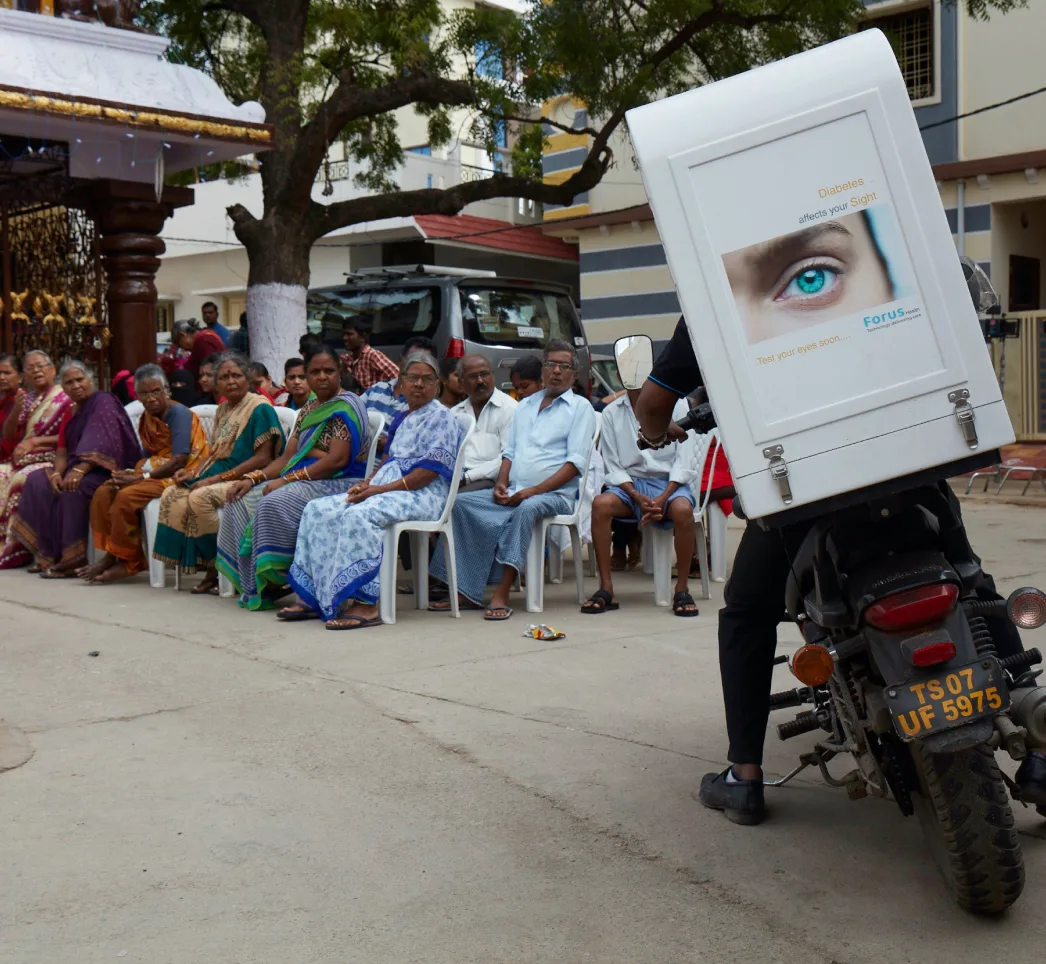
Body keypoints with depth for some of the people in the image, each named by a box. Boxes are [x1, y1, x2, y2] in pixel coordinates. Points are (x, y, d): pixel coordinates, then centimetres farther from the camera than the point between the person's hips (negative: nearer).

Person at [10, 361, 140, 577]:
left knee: (74, 488, -34)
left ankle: (72, 559, -27)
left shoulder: (104, 402, -8)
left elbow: (102, 445, -21)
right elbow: (62, 452, 12)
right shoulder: (73, 413, 17)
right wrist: (57, 472, -9)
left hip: (106, 469, -9)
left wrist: (80, 470, -33)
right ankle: (49, 555, -8)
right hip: (76, 467, 9)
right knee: (37, 482, -6)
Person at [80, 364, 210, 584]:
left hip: (180, 475, -9)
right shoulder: (145, 418, 13)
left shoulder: (179, 413, -13)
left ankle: (126, 561, -11)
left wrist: (141, 477, -20)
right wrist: (132, 474, -7)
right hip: (156, 473, 9)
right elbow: (149, 457, 15)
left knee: (126, 496, -26)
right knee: (103, 493, -7)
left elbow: (180, 460, -21)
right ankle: (108, 554, -5)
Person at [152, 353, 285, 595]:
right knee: (172, 496, -10)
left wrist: (217, 479, -18)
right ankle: (207, 567, -9)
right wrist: (193, 473, 0)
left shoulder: (259, 408, -9)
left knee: (200, 498, -29)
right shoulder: (223, 409, 17)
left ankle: (217, 568, -14)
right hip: (218, 477, 9)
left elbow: (263, 459, -17)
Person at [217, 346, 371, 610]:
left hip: (339, 484, -9)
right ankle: (258, 584, -6)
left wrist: (287, 479, -20)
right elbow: (288, 457, 15)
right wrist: (254, 478, -1)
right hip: (305, 482, 9)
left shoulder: (345, 407, -8)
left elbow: (337, 460, -19)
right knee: (242, 501, -5)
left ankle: (276, 581, -17)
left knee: (277, 503, -32)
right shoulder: (308, 410, 19)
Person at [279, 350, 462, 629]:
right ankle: (314, 597, -8)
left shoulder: (440, 417, -4)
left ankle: (365, 604, -37)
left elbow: (430, 470, -14)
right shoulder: (401, 418, 22)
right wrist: (367, 483, 1)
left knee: (360, 515, -35)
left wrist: (381, 489, -17)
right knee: (318, 510, -5)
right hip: (384, 490, 9)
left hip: (423, 495, -9)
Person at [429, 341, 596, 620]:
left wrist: (533, 491, -16)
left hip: (553, 494, -6)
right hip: (512, 493, 6)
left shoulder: (580, 407, 4)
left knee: (527, 508, -38)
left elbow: (575, 463, -6)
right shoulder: (525, 405, 23)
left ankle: (501, 595, -38)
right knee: (461, 503, -14)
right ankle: (465, 590, -18)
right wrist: (501, 483, 0)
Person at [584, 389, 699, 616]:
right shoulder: (611, 412, 7)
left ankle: (682, 589, -20)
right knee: (600, 504, -29)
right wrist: (637, 497, -15)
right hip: (630, 483, 2)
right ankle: (606, 589, -24)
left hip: (670, 482, -2)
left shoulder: (676, 405, 2)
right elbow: (613, 466, 3)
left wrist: (662, 498, -17)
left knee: (683, 509, -35)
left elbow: (684, 460, -3)